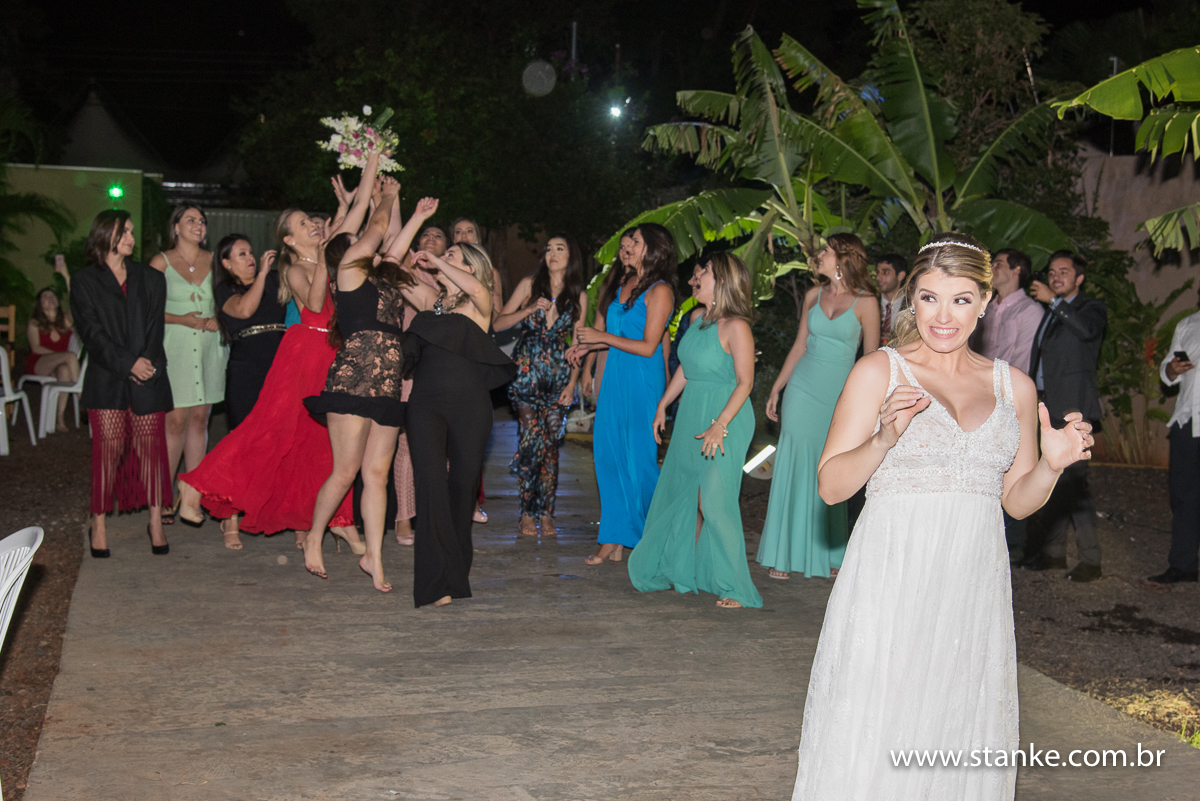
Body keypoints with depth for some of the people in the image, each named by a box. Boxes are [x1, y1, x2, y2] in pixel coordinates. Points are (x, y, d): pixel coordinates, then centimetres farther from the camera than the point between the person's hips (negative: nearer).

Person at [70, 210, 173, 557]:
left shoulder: (150, 279, 17)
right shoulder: (85, 281, 8)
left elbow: (155, 326, 8)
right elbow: (91, 331, -2)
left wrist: (147, 362, -9)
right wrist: (128, 363, -13)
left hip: (148, 377, 2)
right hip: (107, 381, -2)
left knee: (150, 447, 1)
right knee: (109, 447, -6)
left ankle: (156, 522, 8)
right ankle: (99, 525, 4)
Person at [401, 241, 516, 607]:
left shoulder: (477, 304, 5)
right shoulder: (431, 302, 17)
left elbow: (477, 290, -18)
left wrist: (439, 262, -8)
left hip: (468, 404, -2)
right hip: (426, 403, 2)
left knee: (464, 482, 5)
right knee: (431, 482, -10)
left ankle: (457, 568, 22)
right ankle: (438, 581, -12)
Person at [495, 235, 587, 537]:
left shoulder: (578, 296, 9)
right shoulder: (529, 285, 6)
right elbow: (499, 323, 3)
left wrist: (572, 382, 1)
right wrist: (530, 309, -11)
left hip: (558, 374, 1)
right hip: (526, 372, -1)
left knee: (551, 442, -1)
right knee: (531, 438, -9)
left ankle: (546, 513, 6)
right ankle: (527, 513, -1)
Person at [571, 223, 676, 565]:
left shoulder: (659, 291, -11)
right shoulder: (626, 283, 13)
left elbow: (647, 347, -16)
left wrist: (603, 337, -12)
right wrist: (589, 346, 16)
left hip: (643, 379, -8)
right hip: (616, 376, 8)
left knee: (639, 458, -1)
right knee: (608, 455, 5)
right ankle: (614, 540, 12)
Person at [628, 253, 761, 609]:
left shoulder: (735, 327, -16)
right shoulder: (697, 318, 8)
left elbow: (745, 382, -18)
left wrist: (720, 425, -23)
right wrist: (663, 405, 20)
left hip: (726, 419, -8)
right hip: (690, 415, 8)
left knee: (714, 501, -8)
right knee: (682, 493, 14)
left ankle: (732, 587, 3)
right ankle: (685, 570, 31)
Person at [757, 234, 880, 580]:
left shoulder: (865, 302, -5)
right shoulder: (814, 295, 7)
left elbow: (872, 358, -2)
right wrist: (776, 389, 12)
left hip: (839, 395, -3)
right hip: (802, 390, 3)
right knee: (793, 469, 3)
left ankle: (829, 555, 18)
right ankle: (782, 555, 11)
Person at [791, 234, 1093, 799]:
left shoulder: (1014, 387, 10)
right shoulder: (878, 372, -1)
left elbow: (1017, 500, 16)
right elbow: (831, 487, -4)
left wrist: (1052, 464, -4)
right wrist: (885, 438, -20)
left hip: (974, 593, 4)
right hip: (891, 585, -3)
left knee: (961, 742, 9)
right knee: (869, 748, -1)